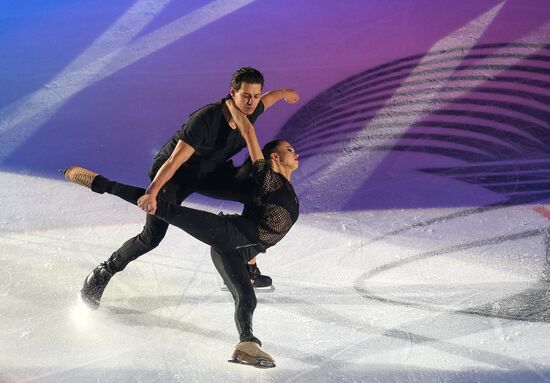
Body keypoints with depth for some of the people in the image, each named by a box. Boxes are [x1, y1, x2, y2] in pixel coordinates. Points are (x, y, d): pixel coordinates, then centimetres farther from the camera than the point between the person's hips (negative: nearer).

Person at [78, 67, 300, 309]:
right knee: (152, 237, -18)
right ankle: (103, 273, 4)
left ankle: (247, 269, 7)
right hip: (174, 175, -7)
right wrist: (152, 192, -51)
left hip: (210, 172, 7)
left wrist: (284, 93, 35)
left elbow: (267, 98, 13)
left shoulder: (250, 112, -14)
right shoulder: (206, 118, -35)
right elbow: (175, 160, -41)